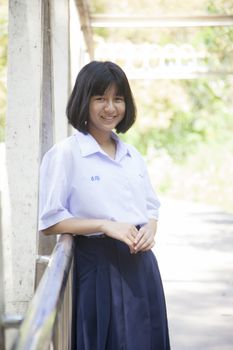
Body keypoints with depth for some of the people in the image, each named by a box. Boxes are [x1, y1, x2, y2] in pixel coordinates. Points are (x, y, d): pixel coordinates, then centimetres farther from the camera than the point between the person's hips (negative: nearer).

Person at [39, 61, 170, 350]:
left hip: (140, 264, 6)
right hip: (98, 267, -6)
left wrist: (150, 229, -3)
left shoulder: (132, 156, 12)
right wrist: (105, 225, -18)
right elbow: (48, 222, -9)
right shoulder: (65, 153, -7)